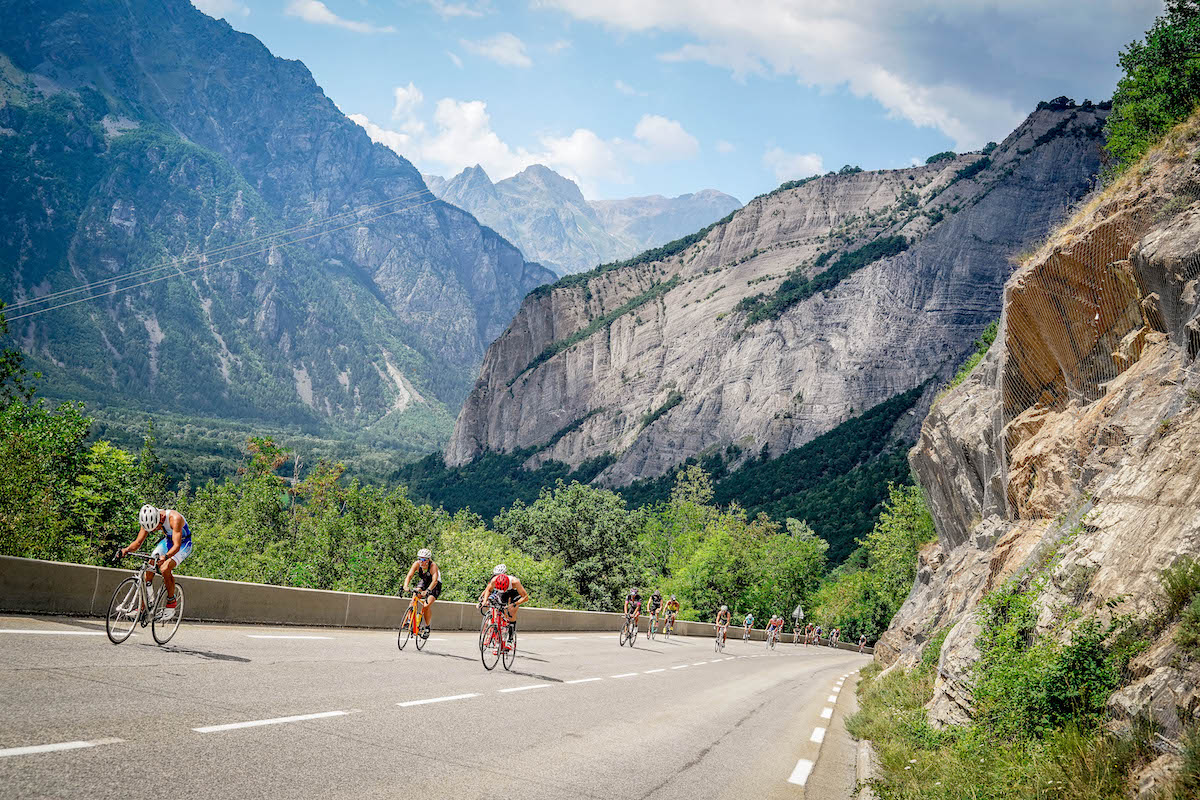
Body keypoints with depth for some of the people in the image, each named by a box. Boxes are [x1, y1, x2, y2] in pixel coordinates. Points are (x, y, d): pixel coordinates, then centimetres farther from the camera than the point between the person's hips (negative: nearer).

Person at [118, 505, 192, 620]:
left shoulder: (174, 518, -36)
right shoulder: (149, 520, -18)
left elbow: (177, 546, -41)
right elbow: (138, 542, -12)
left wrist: (165, 557, -59)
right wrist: (126, 550, -33)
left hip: (183, 544, -6)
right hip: (167, 541, 6)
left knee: (165, 568, -27)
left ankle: (171, 603, -9)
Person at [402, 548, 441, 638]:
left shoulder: (433, 566, -32)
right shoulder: (417, 564, -22)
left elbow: (435, 580, -44)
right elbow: (409, 575, -30)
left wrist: (427, 590, -61)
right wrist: (405, 586, -49)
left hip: (434, 586, -4)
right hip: (423, 581, 4)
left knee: (426, 606, -21)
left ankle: (427, 627, -3)